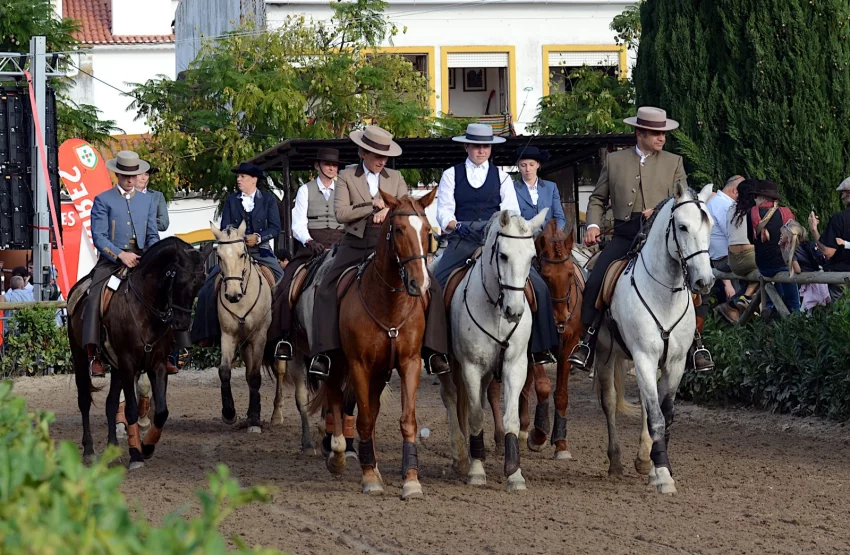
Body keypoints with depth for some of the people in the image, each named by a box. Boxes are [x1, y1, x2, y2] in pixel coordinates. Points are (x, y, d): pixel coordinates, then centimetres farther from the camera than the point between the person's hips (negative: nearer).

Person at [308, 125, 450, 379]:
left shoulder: (395, 178, 12)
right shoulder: (347, 177, 5)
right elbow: (341, 213, -6)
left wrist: (388, 209, -16)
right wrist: (373, 206, -11)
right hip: (356, 244, -1)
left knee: (431, 289, -14)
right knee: (326, 290, -20)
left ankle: (433, 351, -11)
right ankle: (322, 353, -17)